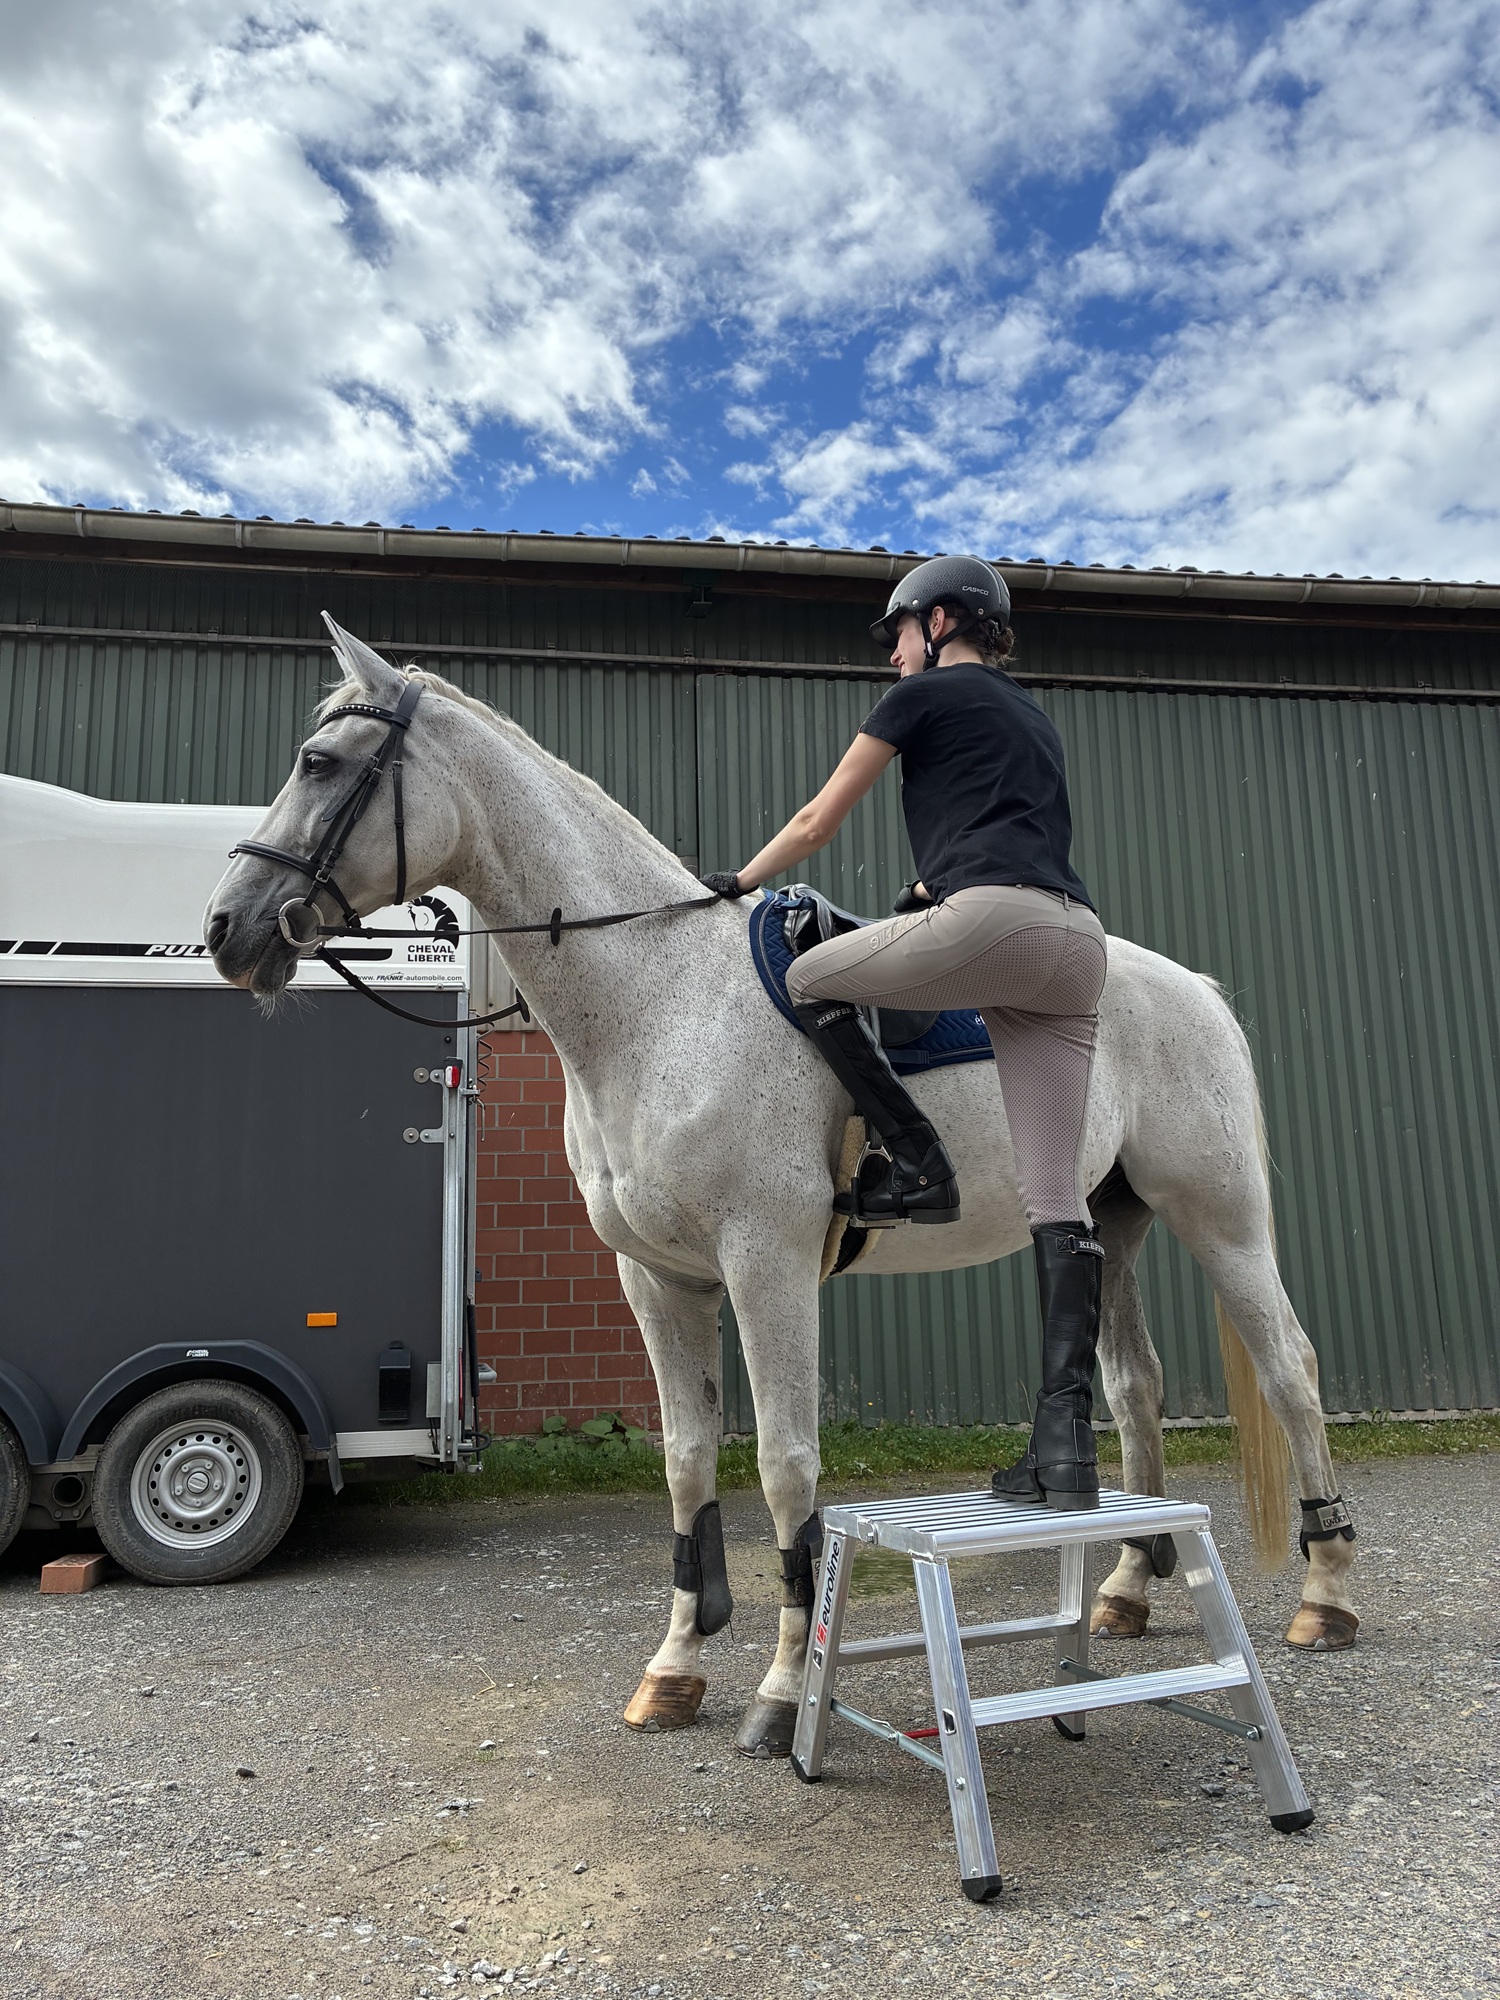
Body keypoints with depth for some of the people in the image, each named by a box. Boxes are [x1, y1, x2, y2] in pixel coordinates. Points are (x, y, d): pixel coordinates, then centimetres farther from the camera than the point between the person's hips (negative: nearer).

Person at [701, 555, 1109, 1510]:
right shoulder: (1034, 716, 34)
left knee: (808, 980, 13)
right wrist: (927, 893, 45)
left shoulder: (924, 693, 11)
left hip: (995, 920, -8)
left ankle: (920, 1166, 7)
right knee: (1060, 1200, 0)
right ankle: (1068, 1442, -4)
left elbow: (817, 825, 13)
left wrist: (740, 880, 27)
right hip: (1078, 942, 8)